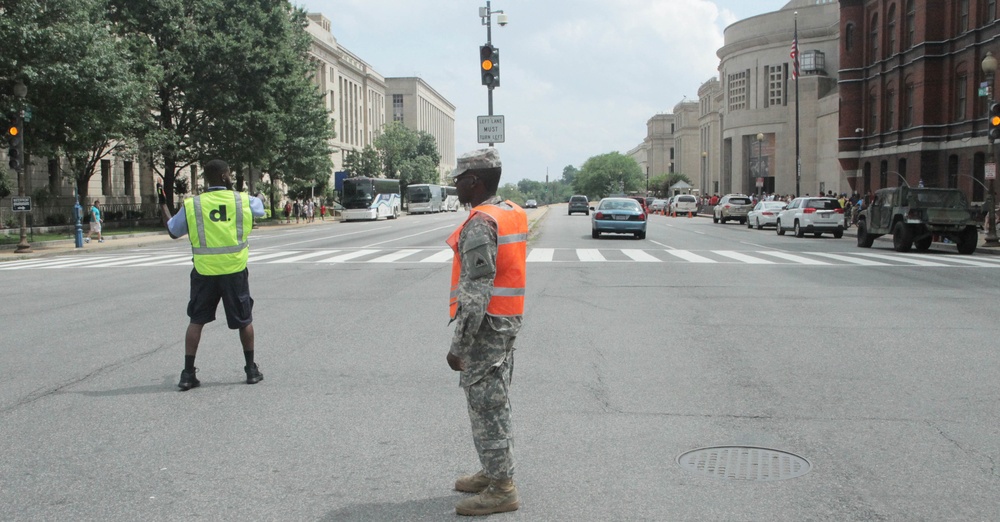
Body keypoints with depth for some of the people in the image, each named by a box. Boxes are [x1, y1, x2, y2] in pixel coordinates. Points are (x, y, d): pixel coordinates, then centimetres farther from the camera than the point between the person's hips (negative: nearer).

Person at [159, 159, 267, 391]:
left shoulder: (191, 205, -3)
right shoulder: (243, 200, -2)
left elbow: (173, 231, 10)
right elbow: (260, 208, 21)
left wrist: (163, 204, 23)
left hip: (204, 273, 0)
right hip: (235, 270, 0)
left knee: (196, 321, 10)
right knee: (244, 320, 13)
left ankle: (188, 373, 7)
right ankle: (251, 370, 19)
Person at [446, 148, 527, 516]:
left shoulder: (480, 223, -20)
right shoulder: (513, 215, 11)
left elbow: (476, 291, -24)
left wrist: (458, 345, -20)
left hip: (486, 324, -10)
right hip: (509, 320, 10)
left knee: (486, 404, -2)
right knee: (493, 401, 19)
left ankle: (501, 489, 4)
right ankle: (493, 472, 30)